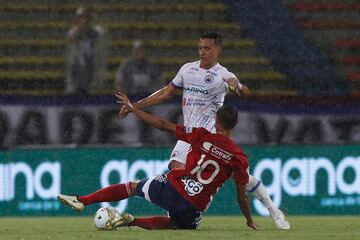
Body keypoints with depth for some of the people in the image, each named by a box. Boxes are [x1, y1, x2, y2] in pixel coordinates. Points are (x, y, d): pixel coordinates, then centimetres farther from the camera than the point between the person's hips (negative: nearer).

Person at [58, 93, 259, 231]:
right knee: (176, 224, 30)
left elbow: (163, 125, -5)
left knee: (132, 187, 20)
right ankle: (133, 222, 4)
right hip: (195, 206, 1)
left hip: (173, 186, -1)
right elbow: (242, 196, 3)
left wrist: (132, 107, 3)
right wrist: (250, 222, 18)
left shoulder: (203, 136, -6)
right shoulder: (240, 158, -3)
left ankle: (81, 200, 9)